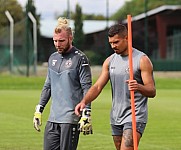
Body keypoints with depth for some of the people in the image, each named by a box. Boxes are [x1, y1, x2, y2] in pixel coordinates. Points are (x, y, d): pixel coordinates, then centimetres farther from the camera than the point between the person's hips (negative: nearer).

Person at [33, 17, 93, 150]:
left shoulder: (80, 58, -6)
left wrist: (86, 115, -16)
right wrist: (39, 110, 17)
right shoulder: (53, 58, 14)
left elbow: (87, 88, -10)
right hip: (53, 118, 6)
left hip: (71, 118, -6)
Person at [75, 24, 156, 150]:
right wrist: (84, 101, -11)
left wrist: (139, 87, -32)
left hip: (135, 116, -7)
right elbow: (98, 86, 7)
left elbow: (152, 91, -10)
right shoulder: (110, 61, 11)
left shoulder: (142, 60, -7)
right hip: (116, 118, 7)